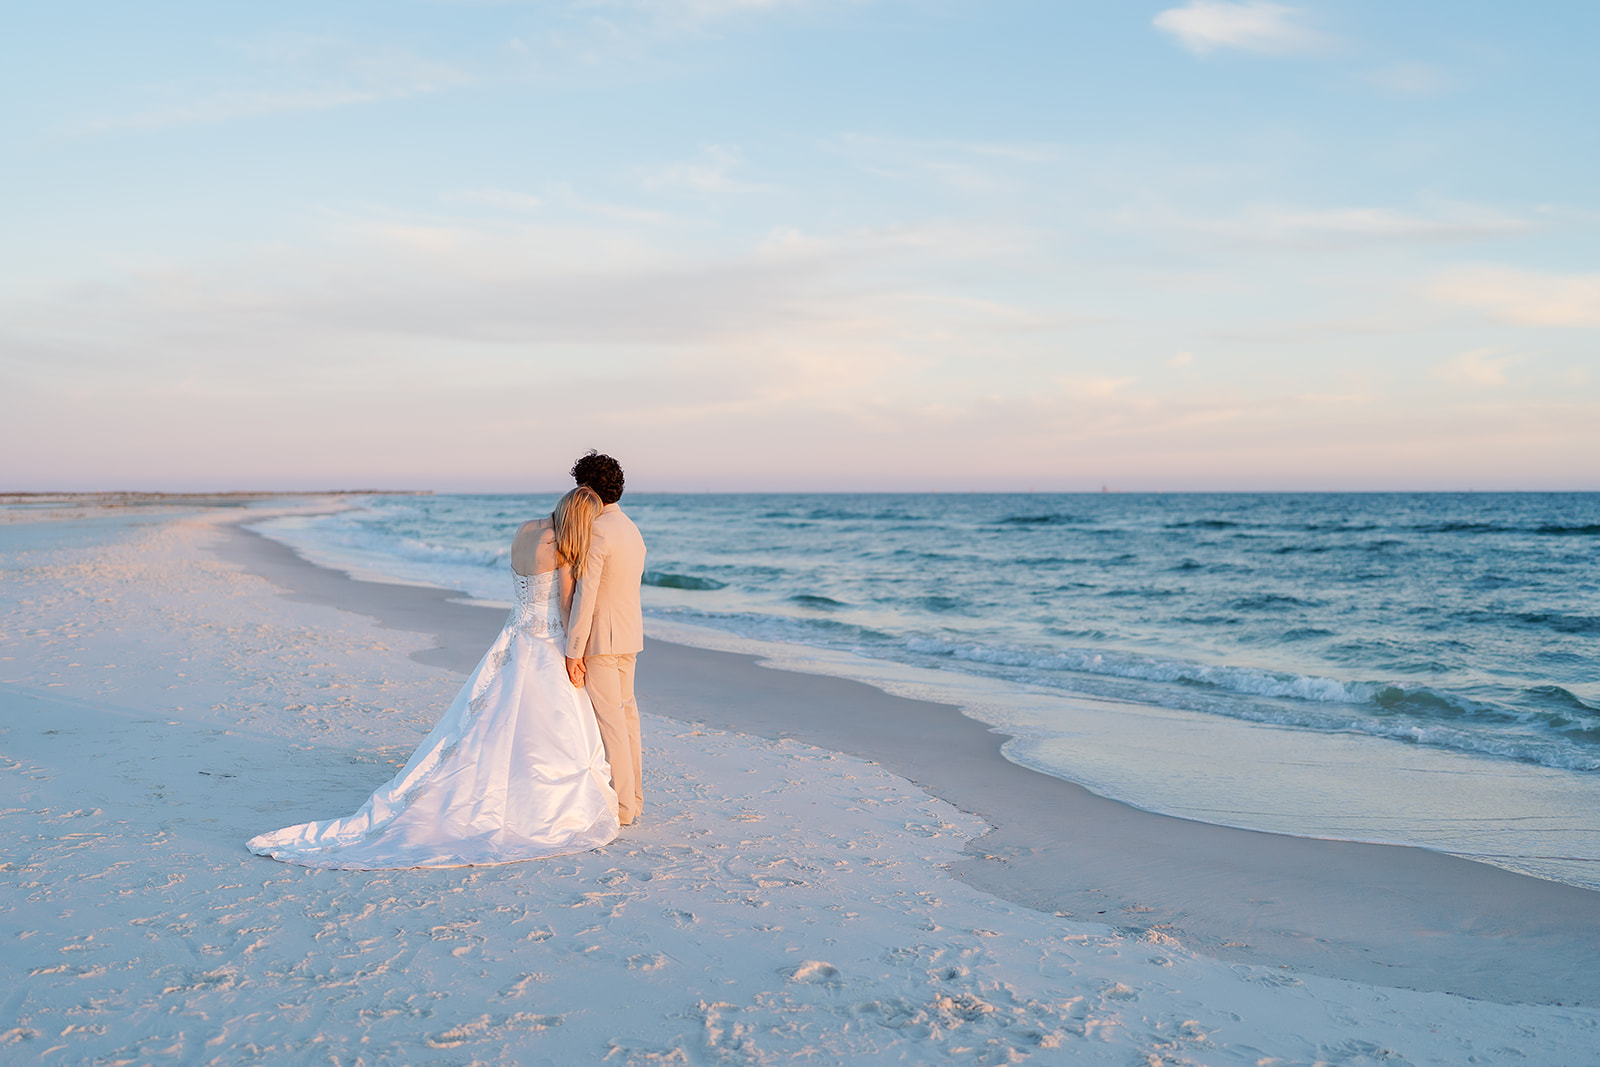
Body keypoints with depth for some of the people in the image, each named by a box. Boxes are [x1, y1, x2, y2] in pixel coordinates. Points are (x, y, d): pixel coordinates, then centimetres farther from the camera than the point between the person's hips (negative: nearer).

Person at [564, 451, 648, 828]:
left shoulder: (596, 533, -17)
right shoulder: (632, 530, 12)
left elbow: (585, 595, -21)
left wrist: (573, 651, -18)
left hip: (600, 640, -9)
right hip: (629, 637, 9)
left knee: (609, 720, -4)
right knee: (625, 713, 15)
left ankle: (620, 806, 1)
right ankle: (632, 795, 23)